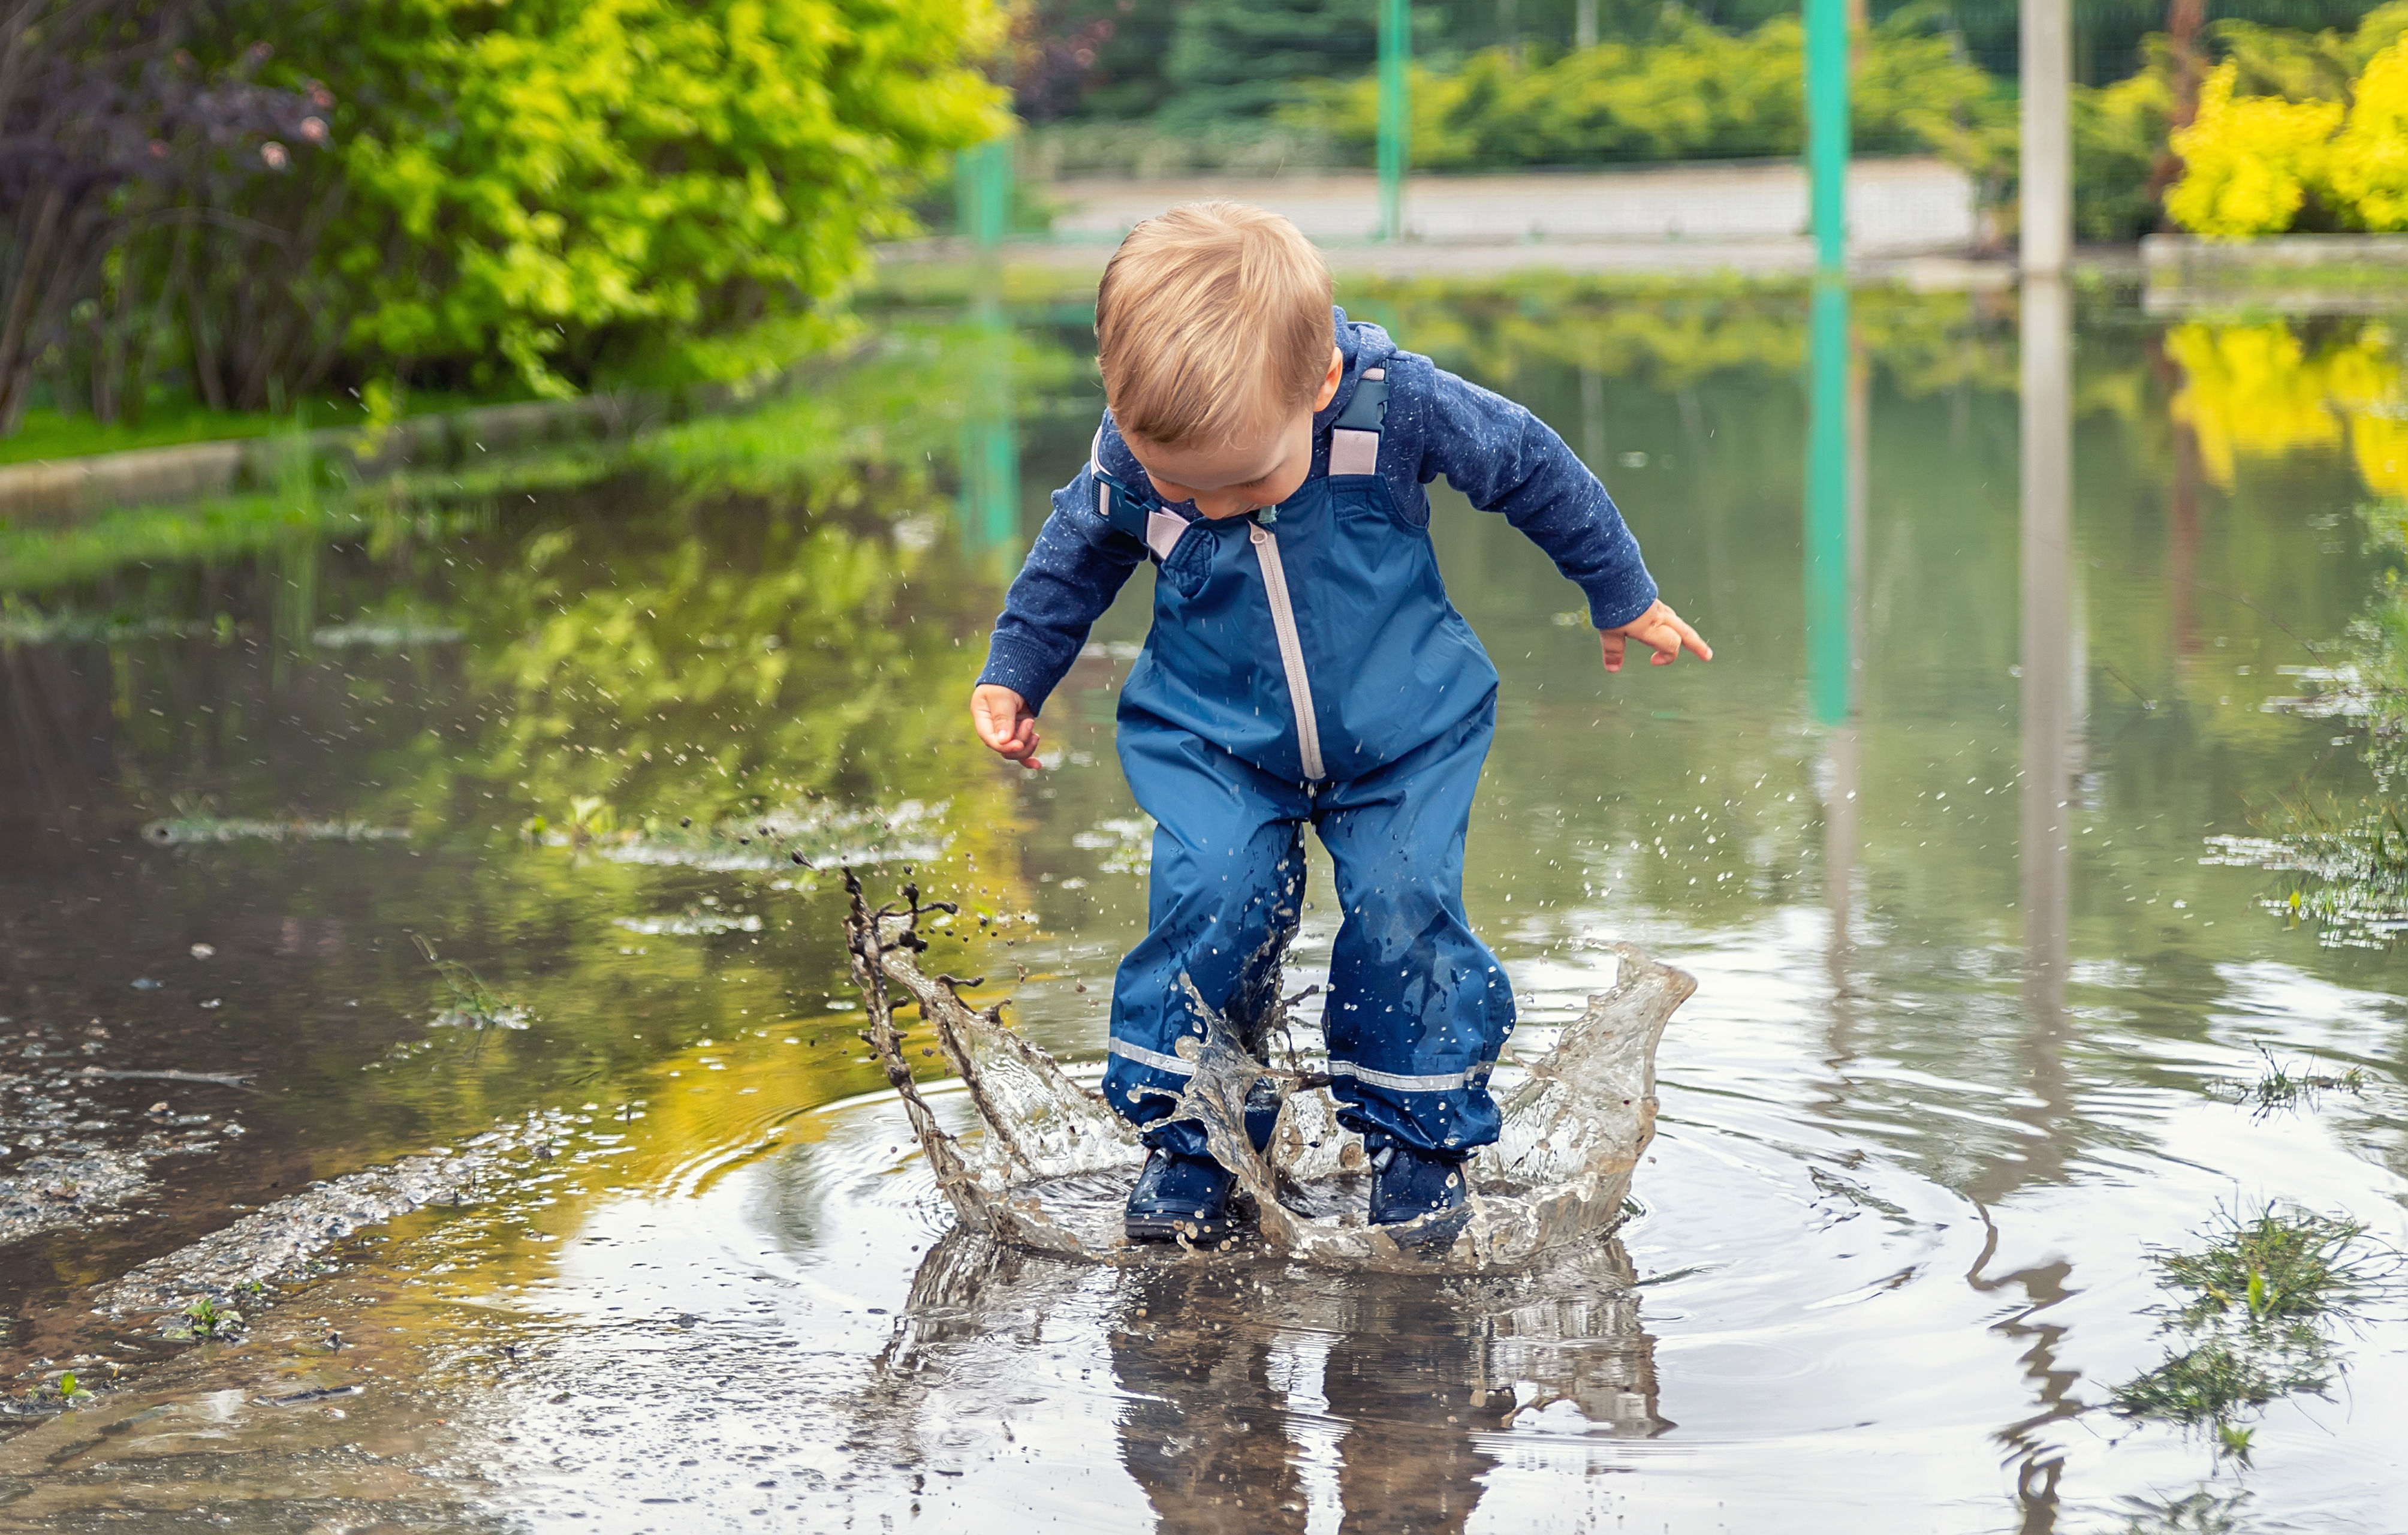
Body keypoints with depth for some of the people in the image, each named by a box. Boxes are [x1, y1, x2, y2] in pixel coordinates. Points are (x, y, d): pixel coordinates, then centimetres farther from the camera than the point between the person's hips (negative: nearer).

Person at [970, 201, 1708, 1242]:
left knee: (1404, 907, -13)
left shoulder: (1398, 407, -28)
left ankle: (1420, 1146, 9)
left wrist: (1622, 600, 5)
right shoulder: (1129, 456, -22)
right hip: (1210, 737, 1)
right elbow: (1075, 557, 3)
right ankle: (1184, 1151, -1)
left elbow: (1533, 469, -8)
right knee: (1210, 905, -18)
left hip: (1404, 731, -1)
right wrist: (1013, 676, 7)